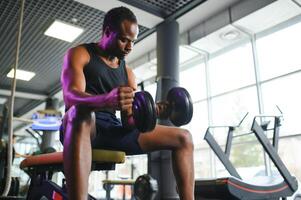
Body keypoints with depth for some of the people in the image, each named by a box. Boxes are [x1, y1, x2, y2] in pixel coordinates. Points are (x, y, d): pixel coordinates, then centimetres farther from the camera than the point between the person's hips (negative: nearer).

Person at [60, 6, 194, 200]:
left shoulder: (127, 72, 17)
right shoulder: (79, 54, 2)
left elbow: (130, 120, 10)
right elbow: (70, 95, -18)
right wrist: (106, 100, -40)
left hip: (113, 130, 6)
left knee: (183, 138, -3)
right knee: (82, 113, -42)